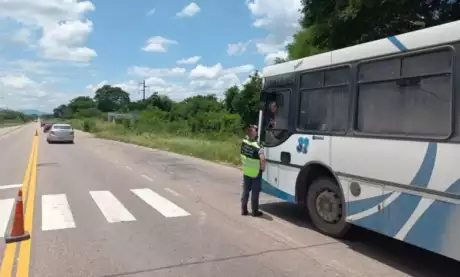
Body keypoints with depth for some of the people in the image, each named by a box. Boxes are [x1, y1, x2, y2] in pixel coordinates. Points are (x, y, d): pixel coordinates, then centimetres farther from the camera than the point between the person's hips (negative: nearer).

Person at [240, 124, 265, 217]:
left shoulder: (244, 142, -5)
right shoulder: (257, 147, -23)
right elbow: (262, 158, -35)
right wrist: (263, 167, -18)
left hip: (246, 172, 5)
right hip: (256, 174, -5)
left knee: (245, 191, 14)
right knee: (255, 193, 7)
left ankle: (244, 210, 21)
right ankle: (255, 211, 16)